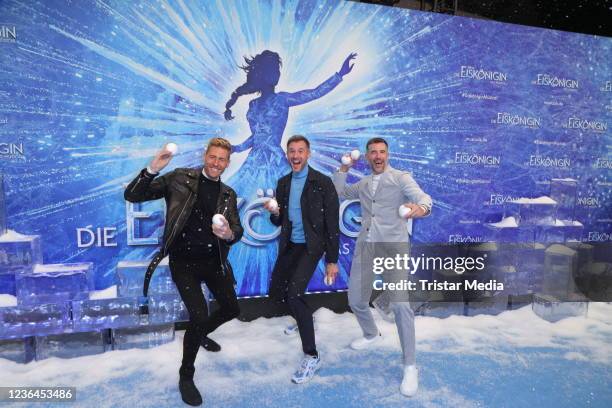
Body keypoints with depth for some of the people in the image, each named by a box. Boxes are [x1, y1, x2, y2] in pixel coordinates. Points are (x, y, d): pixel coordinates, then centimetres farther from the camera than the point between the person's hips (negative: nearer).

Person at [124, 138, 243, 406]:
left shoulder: (228, 195, 6)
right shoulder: (180, 178, -6)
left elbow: (237, 230, 1)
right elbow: (132, 196, -9)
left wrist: (229, 234, -24)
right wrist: (152, 169, -25)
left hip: (214, 260, 5)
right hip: (184, 261, -5)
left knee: (231, 309, 14)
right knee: (199, 315, -14)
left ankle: (201, 334, 47)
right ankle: (186, 376, 12)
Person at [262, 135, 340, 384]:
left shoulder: (322, 183, -11)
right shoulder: (282, 183, 7)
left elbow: (332, 223, -11)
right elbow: (279, 222, 13)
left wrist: (332, 260, -12)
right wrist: (274, 212, -11)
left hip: (310, 246, -6)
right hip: (288, 246, 7)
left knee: (294, 293, -22)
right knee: (276, 293, 12)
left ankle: (311, 357, -5)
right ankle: (303, 317, 46)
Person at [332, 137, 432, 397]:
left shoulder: (401, 177, 1)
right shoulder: (362, 184, 18)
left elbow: (422, 197, -14)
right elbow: (336, 193, 25)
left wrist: (422, 208, -38)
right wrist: (344, 167, 14)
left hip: (394, 244, -5)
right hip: (366, 246, 5)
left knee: (400, 304, -16)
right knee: (356, 300, 10)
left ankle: (410, 366, -1)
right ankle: (371, 335, 40)